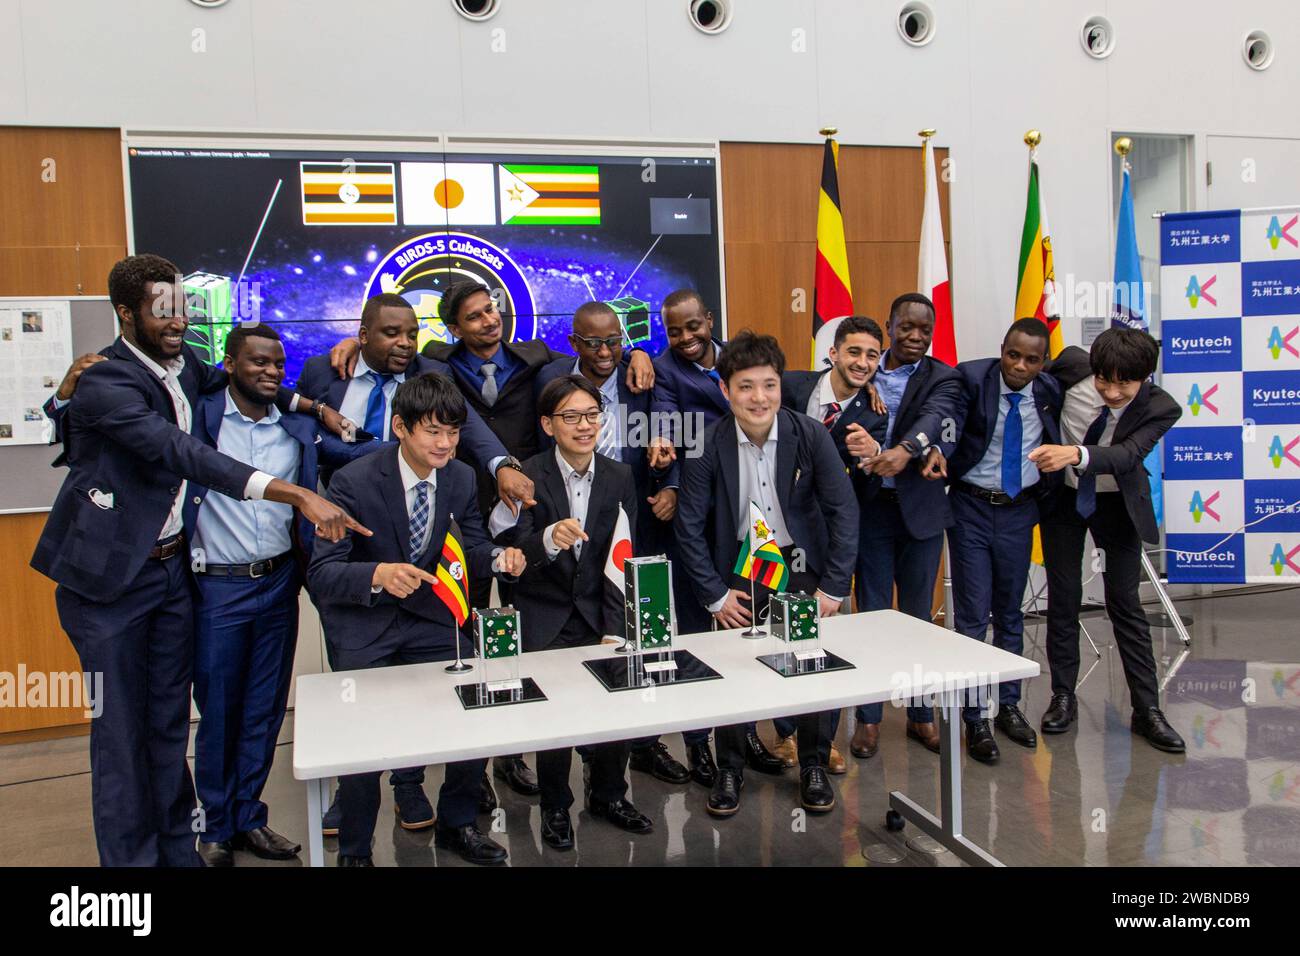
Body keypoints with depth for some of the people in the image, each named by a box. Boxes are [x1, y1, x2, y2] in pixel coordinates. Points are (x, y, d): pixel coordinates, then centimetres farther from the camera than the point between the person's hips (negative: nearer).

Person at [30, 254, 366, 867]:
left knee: (170, 723, 15)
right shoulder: (106, 383, -21)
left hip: (172, 566, 7)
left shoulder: (183, 365, 2)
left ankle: (178, 850, 28)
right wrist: (297, 495, -44)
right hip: (109, 578, -6)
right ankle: (130, 857, 19)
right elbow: (184, 453, -34)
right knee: (121, 731, 4)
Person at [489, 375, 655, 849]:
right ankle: (555, 805, 20)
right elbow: (507, 551, -20)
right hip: (542, 617, -3)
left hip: (597, 612, 3)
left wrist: (615, 628, -5)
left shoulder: (619, 477, 0)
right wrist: (548, 539, -41)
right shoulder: (526, 477, -11)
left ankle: (608, 794, 25)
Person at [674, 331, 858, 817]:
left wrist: (834, 587, -10)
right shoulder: (708, 445, -13)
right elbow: (689, 525, -7)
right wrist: (714, 594, -8)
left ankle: (814, 767, 20)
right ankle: (730, 770, 19)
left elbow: (843, 510, -8)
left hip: (801, 564, 0)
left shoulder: (810, 434, -13)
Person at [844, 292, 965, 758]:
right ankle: (868, 716, 16)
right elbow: (847, 433, -2)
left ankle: (920, 713, 24)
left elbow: (934, 417, -19)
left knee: (918, 613, 10)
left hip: (921, 509, 0)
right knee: (871, 611, 5)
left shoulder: (943, 378, 1)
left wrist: (904, 450, -40)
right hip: (872, 506, 0)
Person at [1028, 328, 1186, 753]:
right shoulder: (1073, 366, -21)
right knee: (1063, 599, 5)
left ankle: (1148, 710, 10)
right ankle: (1063, 697, 16)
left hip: (1117, 504, -1)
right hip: (1063, 495, 1)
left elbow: (1126, 456, -39)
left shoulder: (1161, 408, -24)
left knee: (1126, 604, 1)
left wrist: (1075, 454, -56)